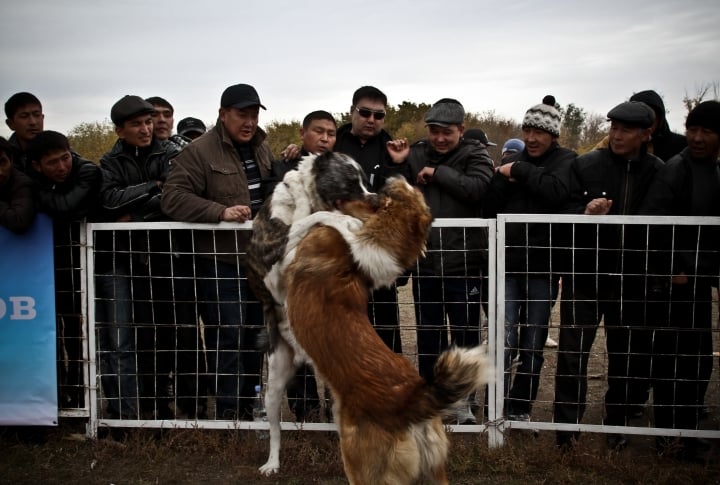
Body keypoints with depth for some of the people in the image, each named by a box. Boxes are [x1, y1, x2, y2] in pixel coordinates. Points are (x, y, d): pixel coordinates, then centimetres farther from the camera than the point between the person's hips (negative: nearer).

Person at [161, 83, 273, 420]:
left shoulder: (261, 148, 13)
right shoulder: (199, 151, -10)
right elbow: (173, 198, -19)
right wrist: (221, 212, -27)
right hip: (220, 259, -7)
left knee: (255, 334, 14)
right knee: (228, 335, -6)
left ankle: (247, 406, 27)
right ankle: (228, 413, 5)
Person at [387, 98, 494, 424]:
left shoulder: (474, 155, -1)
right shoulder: (415, 154, 5)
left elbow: (479, 188, -21)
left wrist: (438, 173, -16)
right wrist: (399, 166, -8)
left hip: (463, 264, -2)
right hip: (424, 263, 3)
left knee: (466, 335, 8)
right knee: (428, 335, 14)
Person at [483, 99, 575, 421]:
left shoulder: (565, 161, 2)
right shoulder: (512, 161, 11)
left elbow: (558, 191, -21)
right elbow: (488, 210, 3)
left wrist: (518, 171, -13)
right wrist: (504, 176, -11)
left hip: (543, 265, -1)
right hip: (508, 264, 1)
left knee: (533, 345, 8)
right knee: (503, 340, -7)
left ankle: (520, 410, 22)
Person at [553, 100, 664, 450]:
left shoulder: (659, 172, 1)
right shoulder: (585, 165, -2)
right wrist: (585, 213, -25)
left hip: (633, 278, 1)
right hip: (585, 275, -1)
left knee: (627, 356, 10)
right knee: (572, 351, 1)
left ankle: (617, 426, 27)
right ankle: (566, 426, 13)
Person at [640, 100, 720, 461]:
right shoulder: (677, 168, -13)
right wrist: (670, 270, -20)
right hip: (676, 280, -8)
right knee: (673, 356, -2)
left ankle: (686, 429, 25)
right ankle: (670, 435, 9)